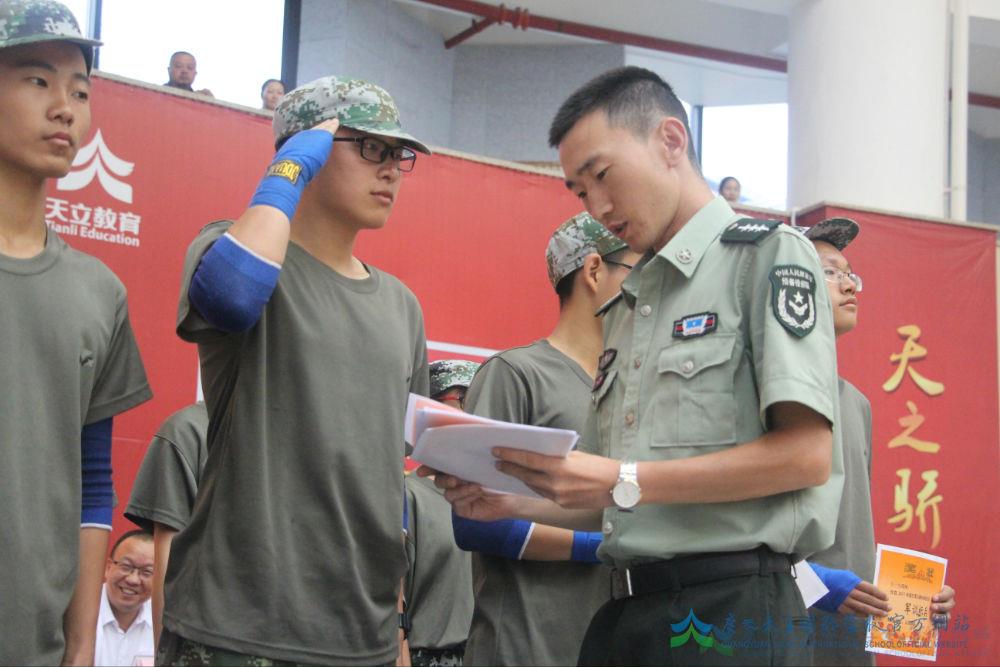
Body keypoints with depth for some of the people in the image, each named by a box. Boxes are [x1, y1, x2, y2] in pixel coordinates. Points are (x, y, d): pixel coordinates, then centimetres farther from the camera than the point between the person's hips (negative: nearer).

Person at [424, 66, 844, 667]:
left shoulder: (767, 255, -2)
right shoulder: (626, 306, 20)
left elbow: (807, 454, -14)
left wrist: (626, 481, -16)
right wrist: (513, 502, 5)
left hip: (727, 613, -7)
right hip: (625, 613, 7)